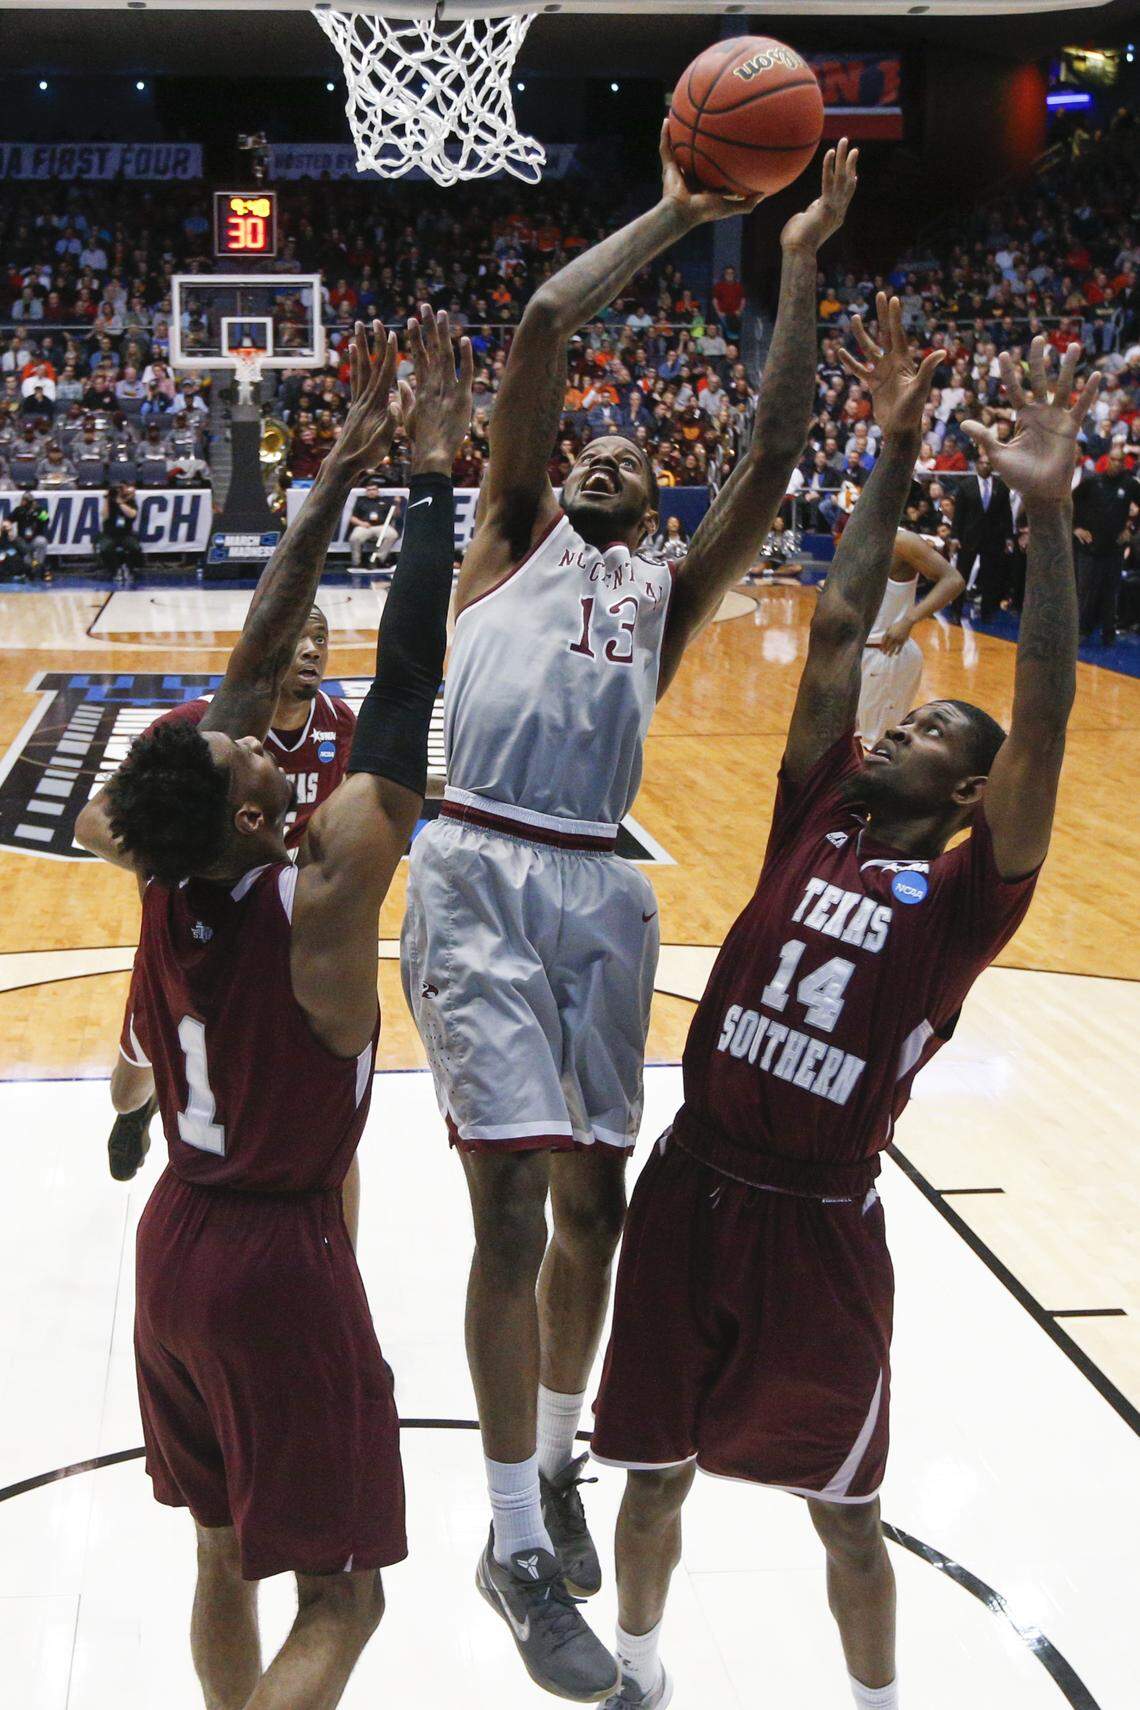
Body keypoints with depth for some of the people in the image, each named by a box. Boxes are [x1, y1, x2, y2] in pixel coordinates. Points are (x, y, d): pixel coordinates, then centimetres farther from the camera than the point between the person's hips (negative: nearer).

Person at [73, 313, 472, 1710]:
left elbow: (254, 663, -2)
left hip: (175, 1240, 7)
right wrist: (435, 480, -20)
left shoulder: (164, 884, -8)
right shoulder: (320, 902, -25)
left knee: (226, 1557, 22)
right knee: (338, 1598, 6)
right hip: (280, 1263, -7)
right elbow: (407, 695, -25)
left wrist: (337, 481, -1)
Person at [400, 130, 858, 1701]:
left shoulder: (668, 592, 23)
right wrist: (674, 217, 12)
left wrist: (799, 265, 11)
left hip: (597, 889, 4)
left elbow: (774, 456, 13)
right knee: (513, 1205, -8)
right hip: (477, 876, -4)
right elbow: (543, 325, 8)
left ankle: (553, 1463, 34)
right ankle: (518, 1547, 5)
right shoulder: (512, 544, 16)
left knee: (593, 1203, 9)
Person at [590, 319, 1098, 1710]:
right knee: (655, 1470, 19)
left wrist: (1045, 513, -24)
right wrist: (895, 452, 0)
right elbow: (838, 627, 3)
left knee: (845, 1512, 14)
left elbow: (1044, 720, -18)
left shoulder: (966, 897, -6)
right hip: (691, 1189, 4)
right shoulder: (815, 824, 4)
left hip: (816, 1225, -4)